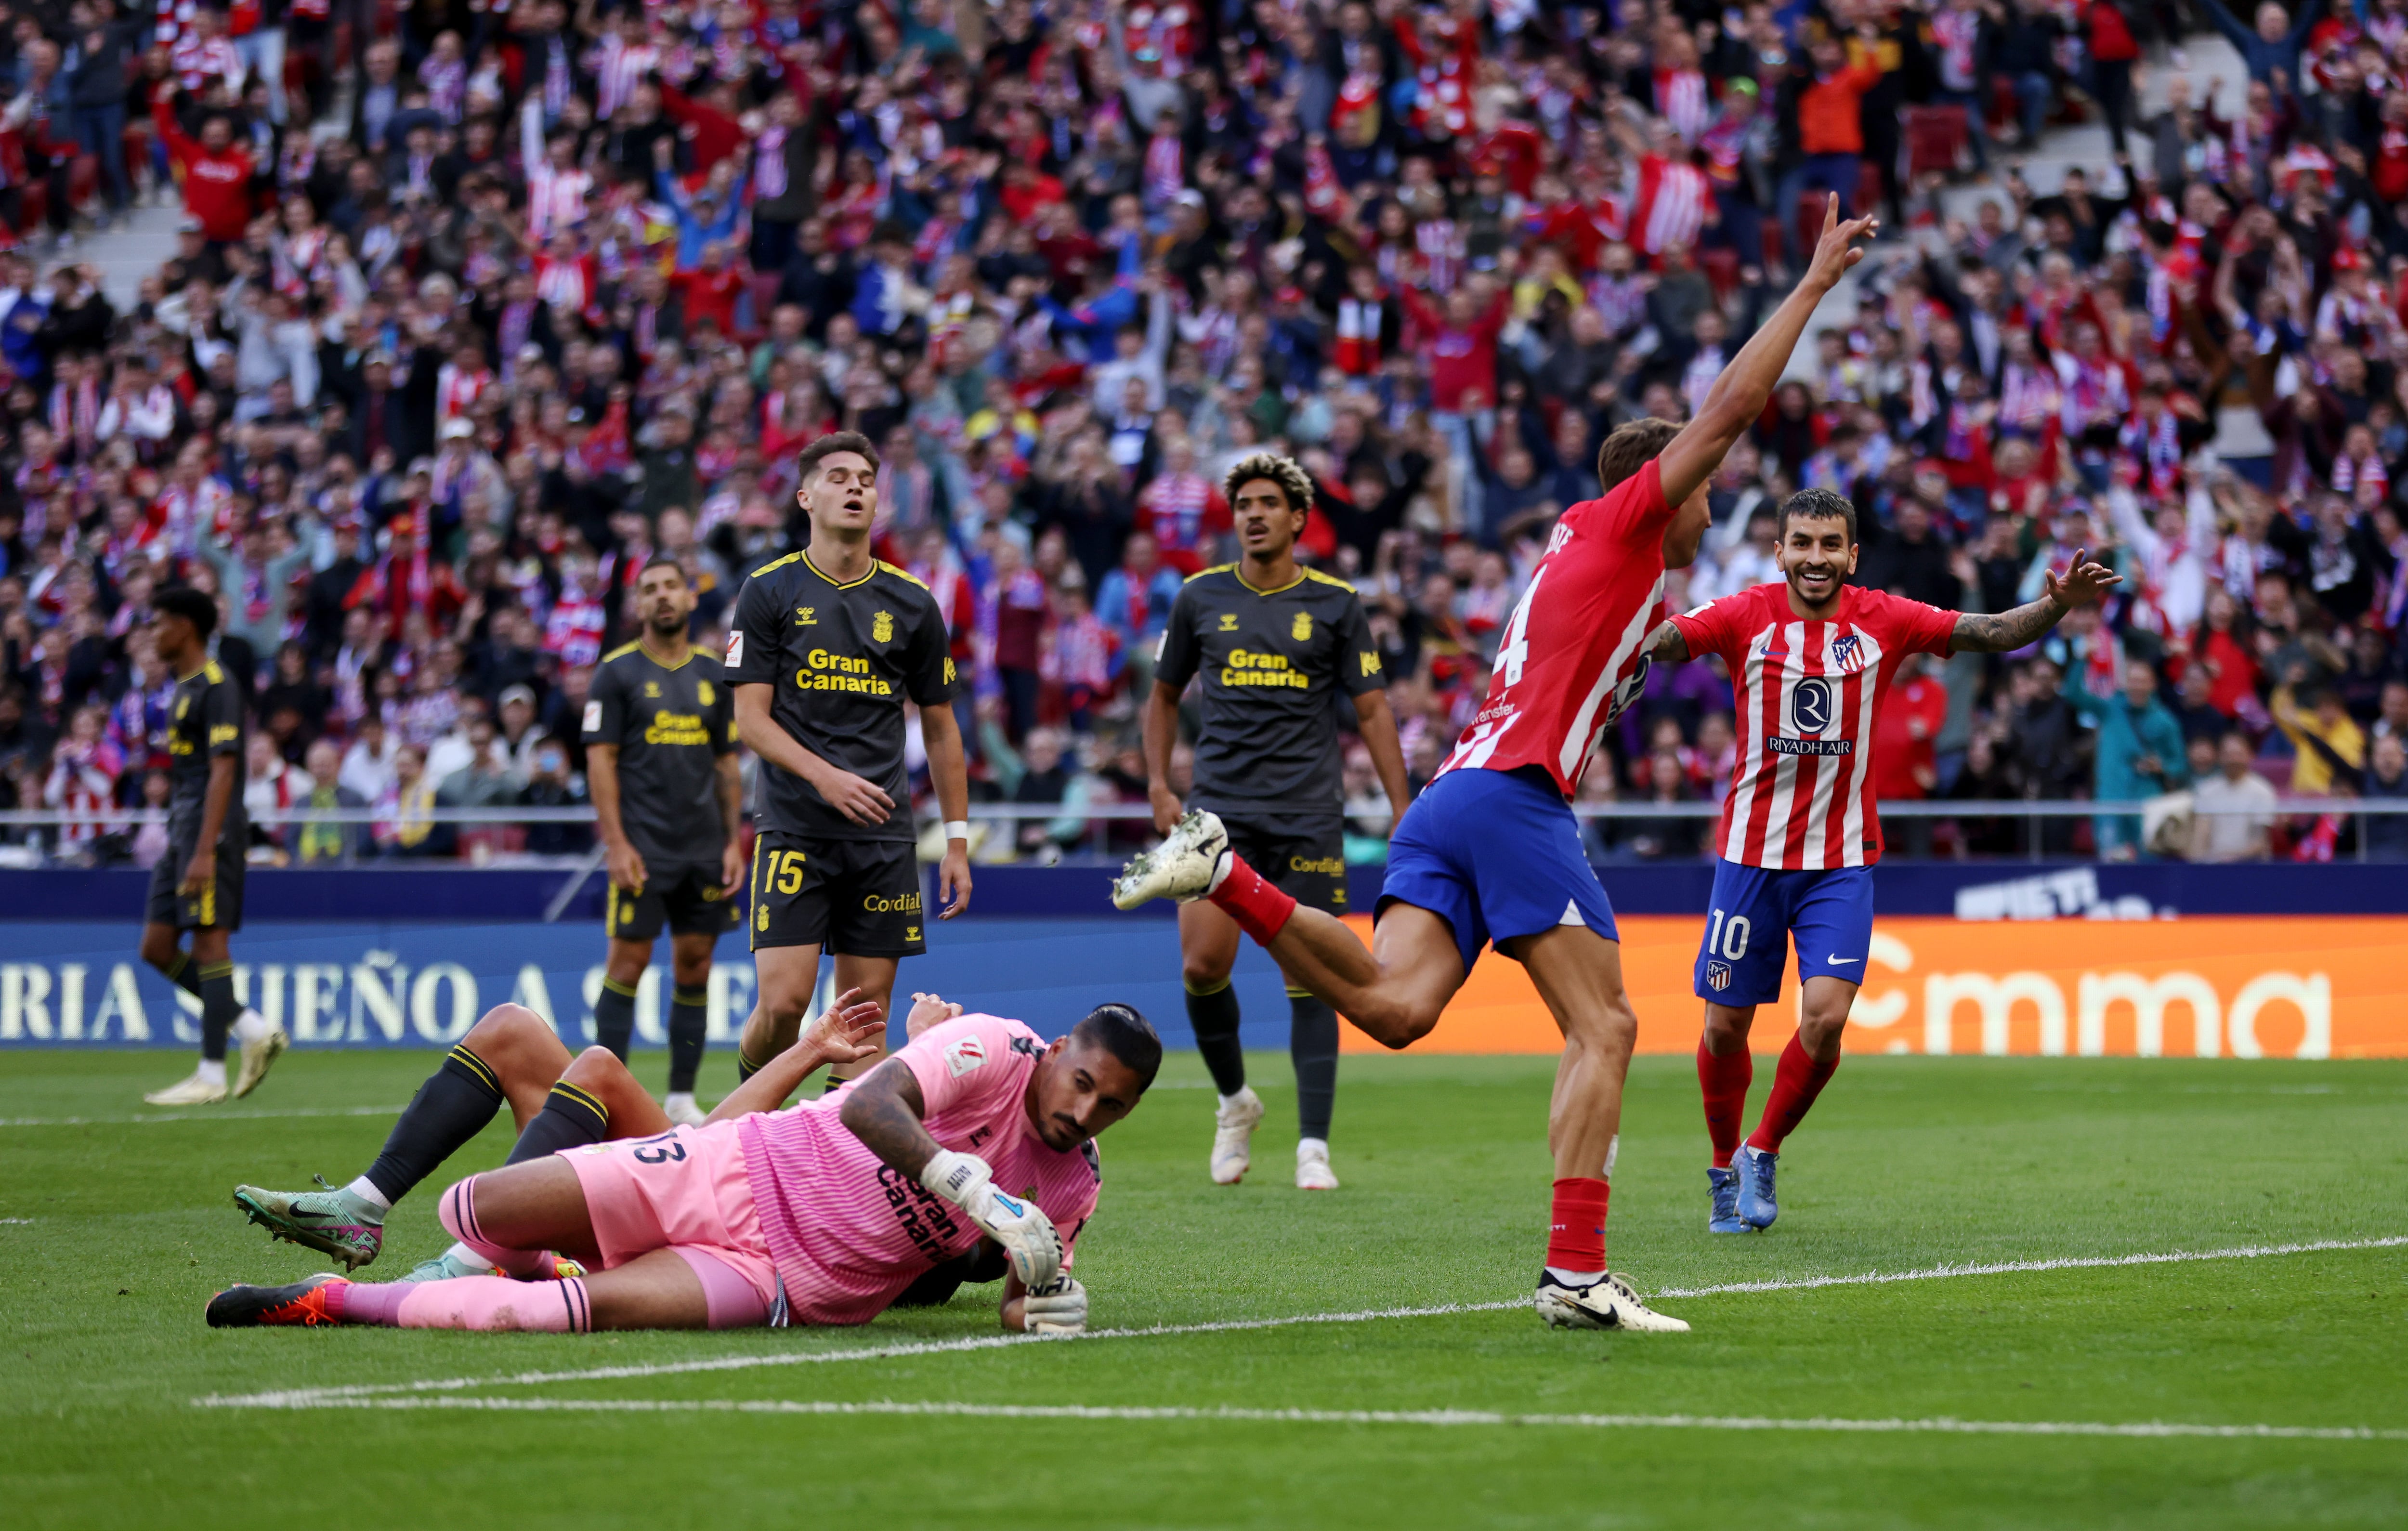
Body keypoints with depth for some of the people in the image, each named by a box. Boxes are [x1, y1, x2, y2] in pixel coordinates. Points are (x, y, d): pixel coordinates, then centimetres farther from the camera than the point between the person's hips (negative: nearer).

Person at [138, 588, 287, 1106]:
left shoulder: (216, 687, -11)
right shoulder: (183, 688, 19)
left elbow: (222, 770, -18)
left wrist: (204, 851, -23)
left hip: (211, 830, -10)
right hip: (181, 830, 10)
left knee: (209, 943, -7)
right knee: (157, 946, 6)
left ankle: (212, 1075, -4)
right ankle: (254, 1030, 10)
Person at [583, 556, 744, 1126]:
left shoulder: (713, 676, 12)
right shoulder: (618, 673, -1)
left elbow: (728, 764, 16)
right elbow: (601, 760, -4)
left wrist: (734, 841, 8)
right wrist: (617, 843, -12)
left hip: (704, 847, 4)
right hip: (643, 846, -4)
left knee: (694, 965, 4)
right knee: (629, 961, -7)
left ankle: (682, 1096, 10)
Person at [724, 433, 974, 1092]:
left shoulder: (912, 604, 8)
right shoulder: (769, 591, 0)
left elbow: (940, 727, 14)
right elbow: (751, 717, -3)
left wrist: (957, 840, 9)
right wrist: (825, 776, -19)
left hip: (883, 837, 3)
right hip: (794, 830, -3)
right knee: (783, 1001, -13)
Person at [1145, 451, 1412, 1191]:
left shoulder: (1336, 603, 3)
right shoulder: (1200, 598, 8)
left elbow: (1373, 710, 4)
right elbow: (1165, 696, 19)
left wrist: (1403, 814, -3)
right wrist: (1158, 785, 6)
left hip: (1307, 816, -1)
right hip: (1219, 810, 1)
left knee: (1309, 979, -4)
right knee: (1202, 965, -10)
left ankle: (1313, 1145, 0)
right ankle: (1235, 1099, 15)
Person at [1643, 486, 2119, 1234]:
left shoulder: (1884, 622, -3)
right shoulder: (1747, 617, -6)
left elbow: (1995, 633, -7)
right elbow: (1661, 640, -19)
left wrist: (2057, 604, -26)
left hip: (1841, 862, 0)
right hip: (1750, 854, 0)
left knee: (1825, 1018, -13)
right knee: (1726, 1024, 5)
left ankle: (1764, 1152, 12)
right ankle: (1726, 1168, 29)